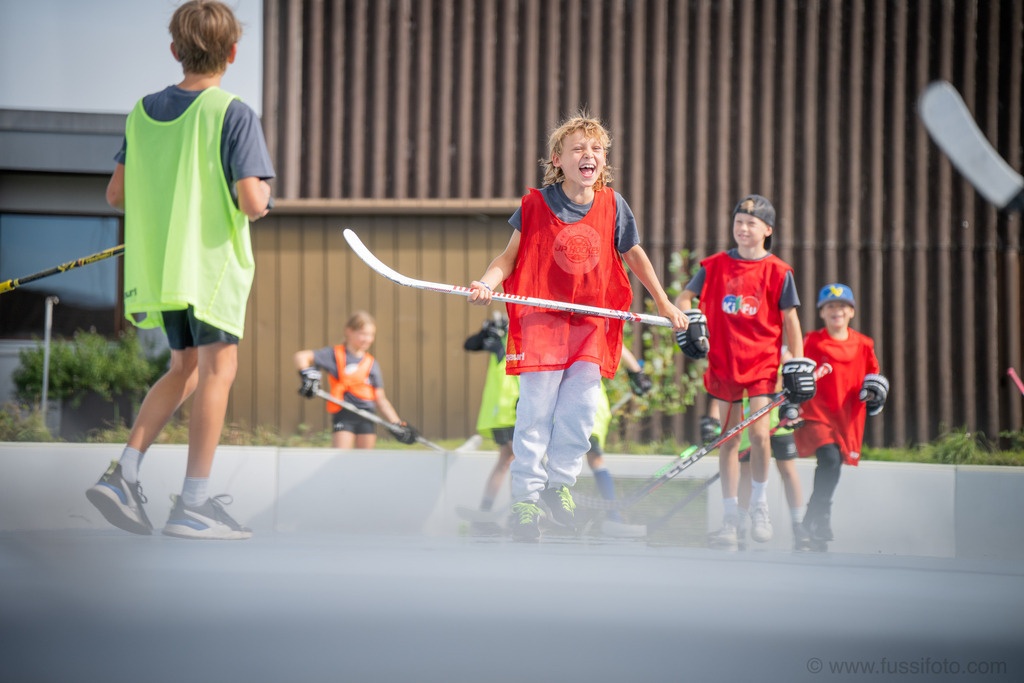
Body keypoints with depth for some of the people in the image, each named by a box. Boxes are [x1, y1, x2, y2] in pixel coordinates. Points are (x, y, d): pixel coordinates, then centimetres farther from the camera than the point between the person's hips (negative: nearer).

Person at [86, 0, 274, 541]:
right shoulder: (233, 115, -12)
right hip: (212, 259, -6)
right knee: (218, 369, -1)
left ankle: (123, 473, 5)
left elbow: (116, 194, 8)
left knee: (184, 370, 17)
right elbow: (252, 202, -19)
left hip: (155, 265, 6)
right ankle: (193, 504, -4)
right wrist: (262, 197, 4)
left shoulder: (144, 112, 6)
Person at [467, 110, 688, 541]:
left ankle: (560, 483, 13)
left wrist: (664, 304, 18)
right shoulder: (535, 205, -3)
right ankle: (526, 496, 3)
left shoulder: (613, 205, 4)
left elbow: (634, 255, 16)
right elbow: (510, 256, 4)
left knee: (582, 405, -5)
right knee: (536, 407, -5)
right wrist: (486, 283, -15)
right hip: (540, 315, -2)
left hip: (592, 323, 2)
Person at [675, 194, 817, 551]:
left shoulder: (778, 272, -1)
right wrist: (690, 324, -10)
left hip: (762, 363, -2)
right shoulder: (715, 266, 4)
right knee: (728, 439, 6)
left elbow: (790, 319, 3)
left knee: (758, 432, -16)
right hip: (724, 361, 2)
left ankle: (759, 505, 5)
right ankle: (730, 518, 13)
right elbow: (684, 298, 10)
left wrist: (798, 363, -1)